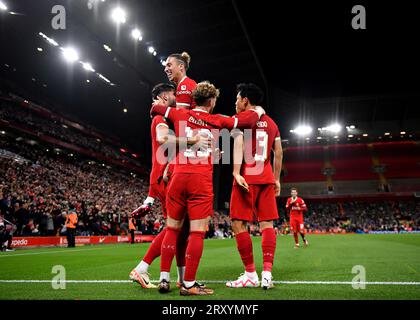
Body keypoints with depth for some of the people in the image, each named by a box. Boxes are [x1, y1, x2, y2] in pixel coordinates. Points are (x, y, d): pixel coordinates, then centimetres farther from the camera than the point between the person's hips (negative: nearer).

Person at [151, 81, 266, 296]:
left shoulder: (180, 115, 13)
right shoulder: (217, 121, 8)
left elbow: (156, 107, 28)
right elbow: (246, 120, 12)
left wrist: (156, 111, 50)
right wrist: (258, 111, 32)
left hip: (179, 176, 3)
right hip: (202, 180, -3)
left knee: (172, 228, 12)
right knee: (197, 232, 0)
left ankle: (164, 279, 14)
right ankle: (189, 285, 3)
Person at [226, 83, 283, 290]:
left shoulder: (240, 118, 1)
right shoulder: (271, 123, 18)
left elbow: (238, 145, -15)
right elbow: (279, 153, 17)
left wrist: (236, 173, -24)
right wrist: (277, 179, 24)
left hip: (247, 178, -6)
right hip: (266, 178, 6)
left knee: (238, 224, -1)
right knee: (267, 224, 6)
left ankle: (251, 275, 2)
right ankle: (267, 273, 1)